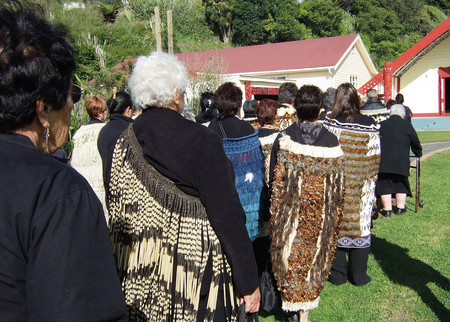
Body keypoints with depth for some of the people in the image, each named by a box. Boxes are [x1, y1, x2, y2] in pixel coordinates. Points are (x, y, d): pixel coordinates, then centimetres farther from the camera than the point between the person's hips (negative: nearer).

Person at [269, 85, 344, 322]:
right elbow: (338, 181, -1)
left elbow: (274, 177, -4)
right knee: (313, 257, 13)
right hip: (320, 212, 1)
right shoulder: (331, 141, -6)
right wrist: (334, 212, 11)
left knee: (289, 255, 16)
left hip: (289, 208, 0)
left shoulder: (284, 138, -7)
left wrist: (277, 209, 8)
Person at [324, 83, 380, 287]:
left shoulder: (331, 126, -11)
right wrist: (370, 182, 13)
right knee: (360, 225, 11)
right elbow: (375, 159, 0)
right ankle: (358, 275, 20)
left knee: (337, 226, 10)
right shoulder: (370, 125, -5)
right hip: (362, 189, 1)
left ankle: (338, 273, 18)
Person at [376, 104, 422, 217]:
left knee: (385, 185, 7)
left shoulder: (381, 125, 7)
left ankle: (387, 209, 8)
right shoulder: (406, 125, 1)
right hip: (400, 161, -1)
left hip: (382, 161, 1)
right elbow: (415, 142, 9)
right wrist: (418, 153, 26)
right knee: (401, 184, 15)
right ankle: (400, 207, 22)